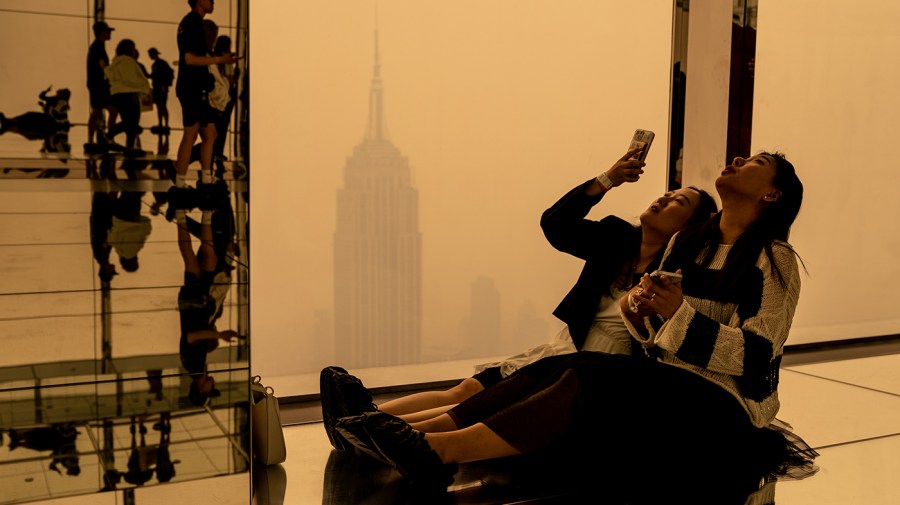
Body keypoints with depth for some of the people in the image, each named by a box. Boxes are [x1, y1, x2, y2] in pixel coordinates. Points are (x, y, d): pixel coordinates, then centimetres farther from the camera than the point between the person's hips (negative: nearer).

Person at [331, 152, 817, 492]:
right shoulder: (688, 243, 13)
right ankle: (421, 430, -27)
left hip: (723, 407, -6)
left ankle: (440, 451, -36)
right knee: (558, 365, -18)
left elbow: (758, 359, -14)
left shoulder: (774, 260, -7)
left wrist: (682, 313, -21)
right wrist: (638, 310, -6)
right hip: (671, 381, 6)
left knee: (591, 379, -30)